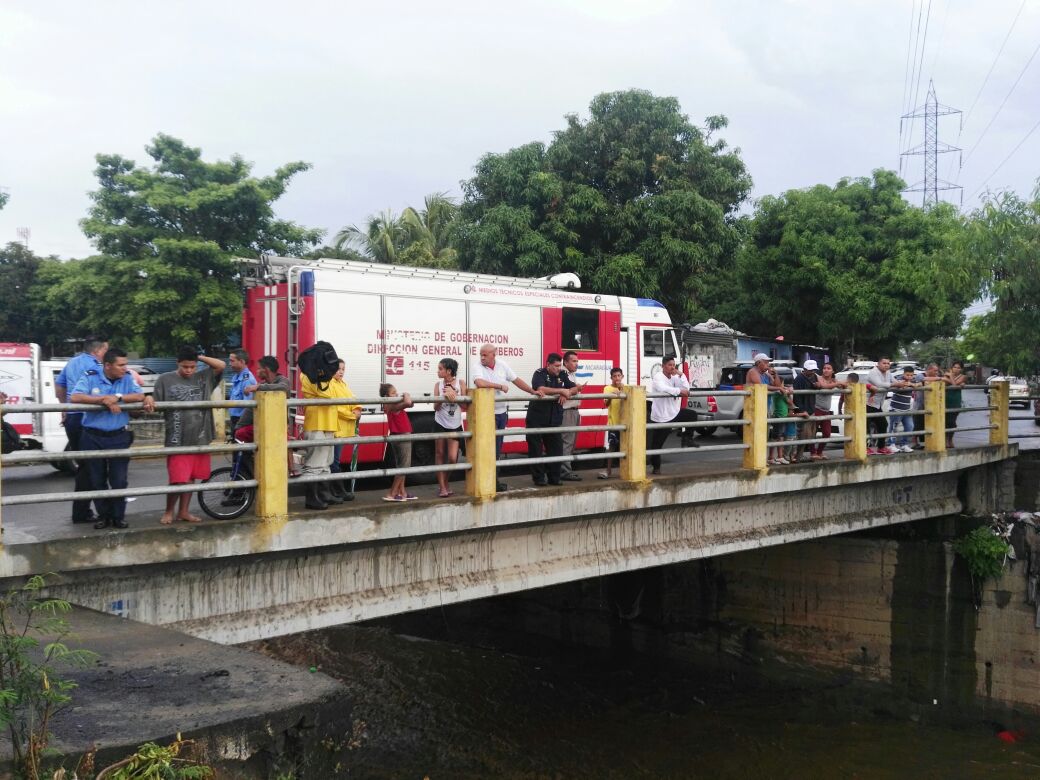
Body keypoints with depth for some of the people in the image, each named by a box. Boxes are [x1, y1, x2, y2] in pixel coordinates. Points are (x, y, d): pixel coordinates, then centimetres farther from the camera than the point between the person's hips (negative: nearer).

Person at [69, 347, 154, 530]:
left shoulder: (127, 379, 0)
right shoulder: (90, 377, -7)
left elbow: (140, 396, -11)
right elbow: (75, 397, -20)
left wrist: (117, 397, -23)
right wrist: (104, 399, -24)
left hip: (119, 437, 1)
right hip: (93, 437, -1)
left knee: (119, 480, 2)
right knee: (97, 480, 9)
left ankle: (118, 516, 17)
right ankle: (103, 515, 23)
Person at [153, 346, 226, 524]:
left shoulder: (203, 377, 7)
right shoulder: (165, 380, -1)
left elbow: (221, 365, 1)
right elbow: (155, 404, 1)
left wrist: (200, 357, -1)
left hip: (200, 438, 4)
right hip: (177, 440, -4)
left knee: (191, 478, 12)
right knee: (178, 480, -7)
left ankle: (183, 511, 26)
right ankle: (169, 511, 15)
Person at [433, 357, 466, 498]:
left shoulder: (460, 383, -5)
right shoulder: (438, 384, -2)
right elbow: (436, 407, -4)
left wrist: (454, 395, -20)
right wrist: (444, 397, -21)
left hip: (455, 425, -1)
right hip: (440, 423, 1)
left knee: (452, 458, -4)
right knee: (439, 454, 3)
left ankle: (445, 483, 21)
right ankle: (442, 487, 9)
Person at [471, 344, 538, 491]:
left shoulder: (502, 365, 6)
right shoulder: (478, 368, -11)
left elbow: (516, 380, 14)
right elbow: (480, 383, -31)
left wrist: (533, 392, 12)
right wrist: (501, 386, -20)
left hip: (501, 412, 6)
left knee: (497, 447, 12)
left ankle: (493, 480, 21)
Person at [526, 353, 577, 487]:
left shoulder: (562, 375, 8)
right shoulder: (539, 374, -9)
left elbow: (575, 388, 7)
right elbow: (541, 389, -26)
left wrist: (566, 394, -15)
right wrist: (561, 391, -23)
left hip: (554, 419, 5)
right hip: (537, 419, -5)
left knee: (556, 449, 5)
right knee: (536, 450, 0)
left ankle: (554, 478, 15)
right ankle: (538, 478, 9)